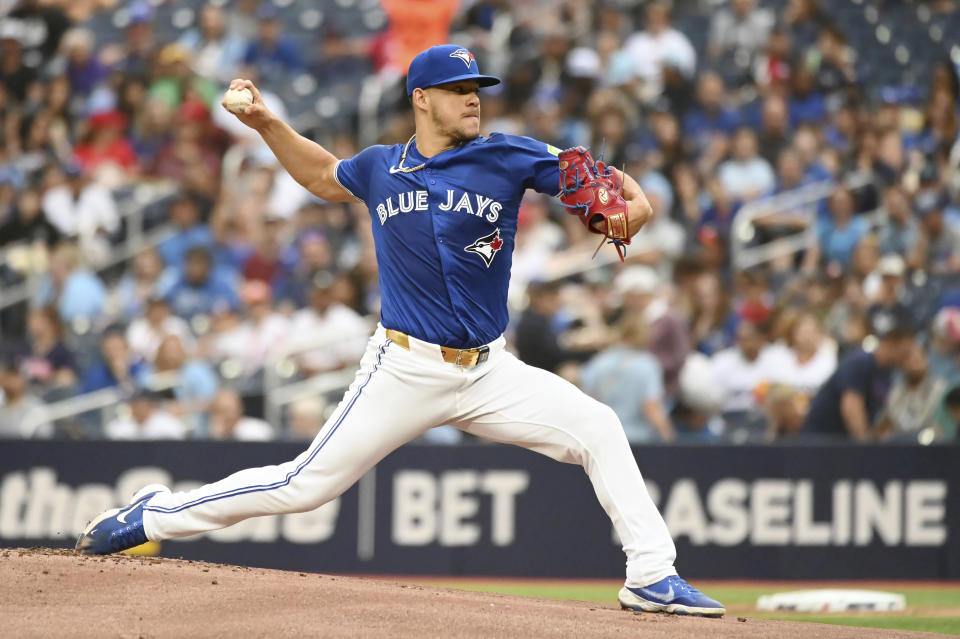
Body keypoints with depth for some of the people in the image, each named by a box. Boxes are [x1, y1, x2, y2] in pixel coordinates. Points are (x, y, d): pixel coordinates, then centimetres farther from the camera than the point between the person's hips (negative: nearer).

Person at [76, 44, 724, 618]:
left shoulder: (509, 157, -1)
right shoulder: (380, 169, 5)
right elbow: (323, 175, 26)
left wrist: (633, 200, -26)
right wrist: (266, 123, 14)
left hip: (489, 372, 1)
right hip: (404, 373, -1)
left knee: (598, 429, -13)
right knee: (307, 485, -4)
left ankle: (653, 577, -7)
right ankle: (155, 515, 11)